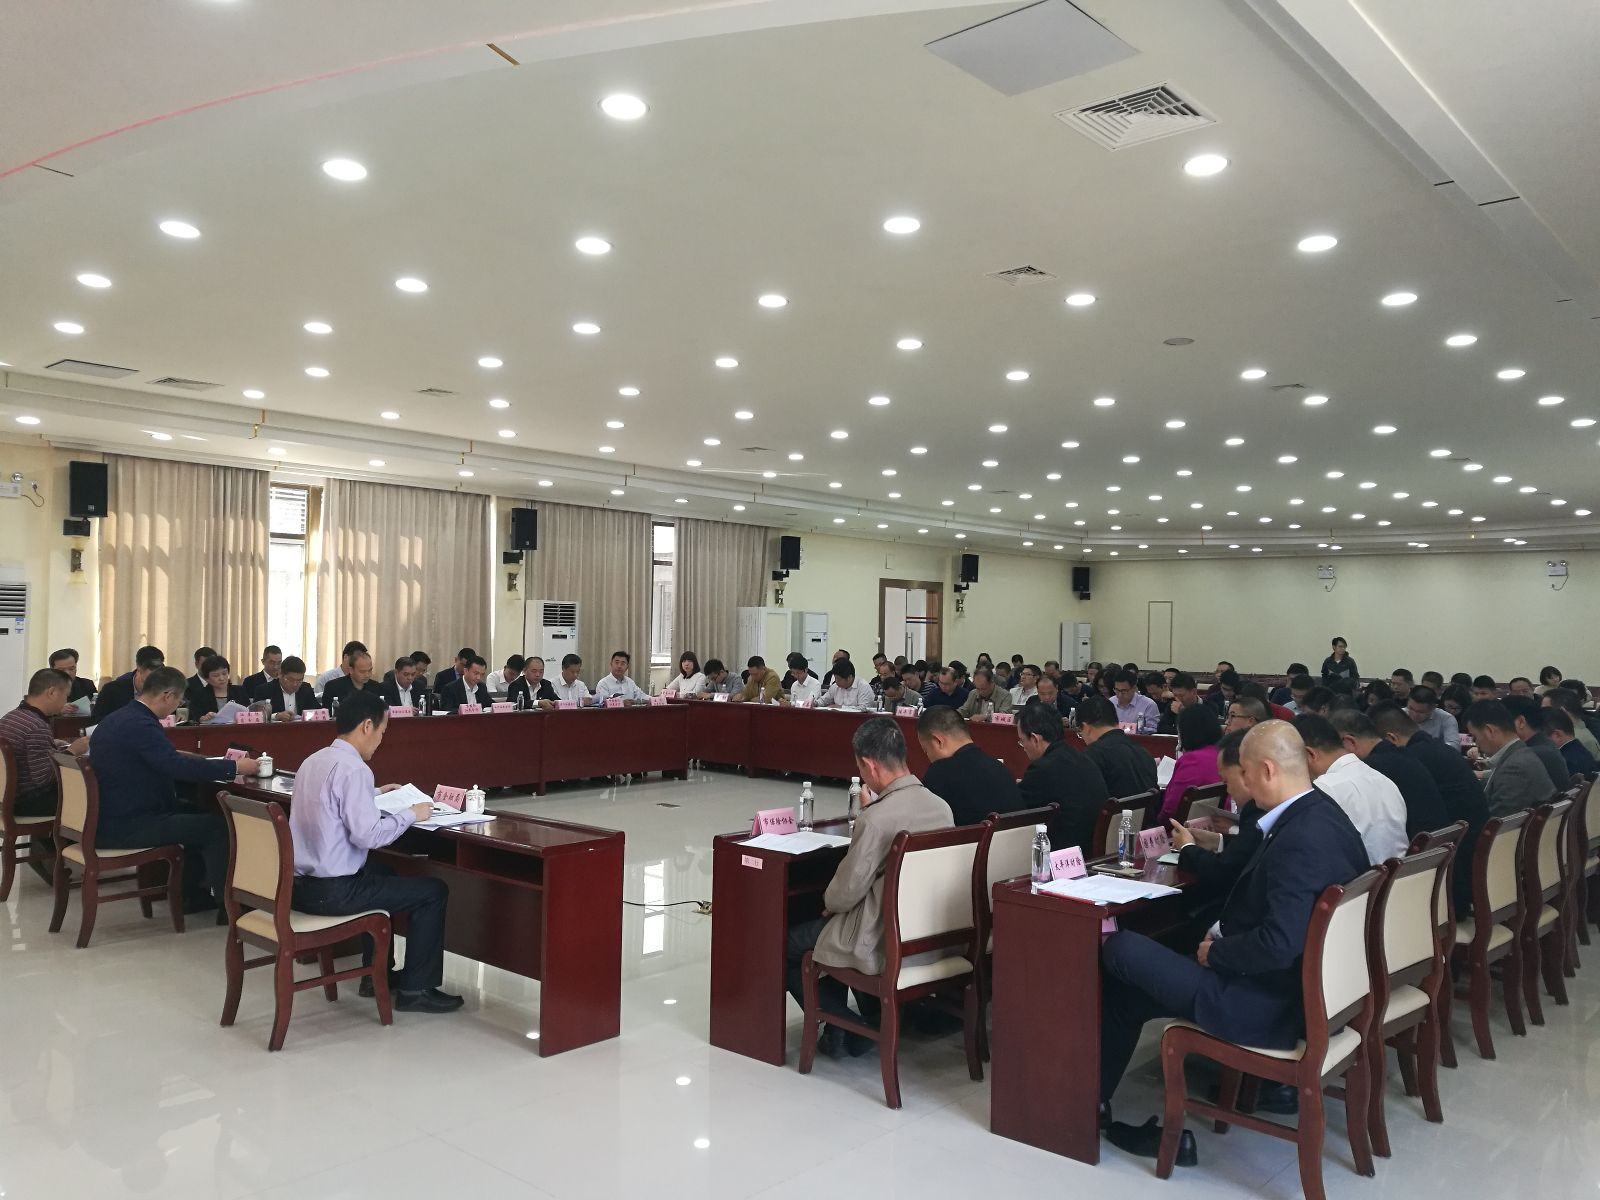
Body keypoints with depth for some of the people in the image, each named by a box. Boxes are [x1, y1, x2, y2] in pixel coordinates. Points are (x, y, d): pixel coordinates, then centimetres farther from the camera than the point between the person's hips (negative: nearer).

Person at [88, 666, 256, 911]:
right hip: (123, 827, -10)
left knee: (196, 813, 21)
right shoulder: (138, 724, -21)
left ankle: (192, 893, 24)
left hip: (111, 817, 11)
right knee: (217, 824, -6)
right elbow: (179, 767, -29)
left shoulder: (119, 718, 10)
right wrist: (235, 767, -21)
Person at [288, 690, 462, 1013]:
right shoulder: (353, 768, -20)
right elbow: (367, 835, -24)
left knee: (382, 871, 34)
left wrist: (375, 795, 26)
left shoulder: (313, 761, 8)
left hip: (300, 883, 10)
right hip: (331, 891, -10)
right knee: (434, 890, 1)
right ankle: (415, 989, 10)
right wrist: (410, 814, -11)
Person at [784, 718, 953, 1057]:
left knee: (788, 942, 12)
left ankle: (840, 1026, 15)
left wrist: (829, 903, 4)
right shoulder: (942, 807, -4)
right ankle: (871, 1022, 32)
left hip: (884, 943, -8)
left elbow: (847, 891, -17)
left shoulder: (876, 819, -26)